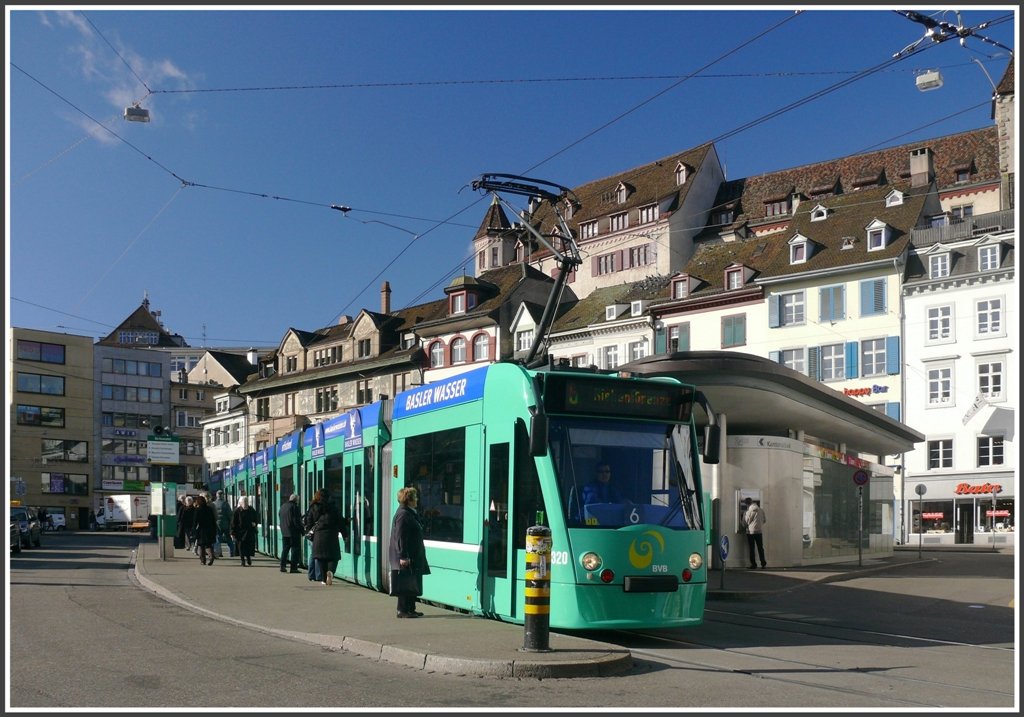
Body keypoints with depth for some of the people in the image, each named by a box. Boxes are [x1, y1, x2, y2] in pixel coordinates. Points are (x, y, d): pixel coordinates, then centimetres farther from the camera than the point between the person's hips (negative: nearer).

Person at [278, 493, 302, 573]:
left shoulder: (283, 506, 12)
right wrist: (301, 530, -8)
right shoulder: (294, 507, -13)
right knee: (295, 549, -1)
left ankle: (282, 566, 12)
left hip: (284, 532, 7)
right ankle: (294, 567, -3)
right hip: (293, 532, -7)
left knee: (285, 549, 14)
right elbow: (297, 520, -15)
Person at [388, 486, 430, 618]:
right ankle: (403, 610, 0)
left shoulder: (410, 514, 17)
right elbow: (400, 538, -21)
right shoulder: (403, 515, -16)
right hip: (406, 557, -10)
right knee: (405, 584, -5)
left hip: (412, 556, 10)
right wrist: (403, 556, -24)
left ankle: (410, 609, 19)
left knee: (412, 583, 13)